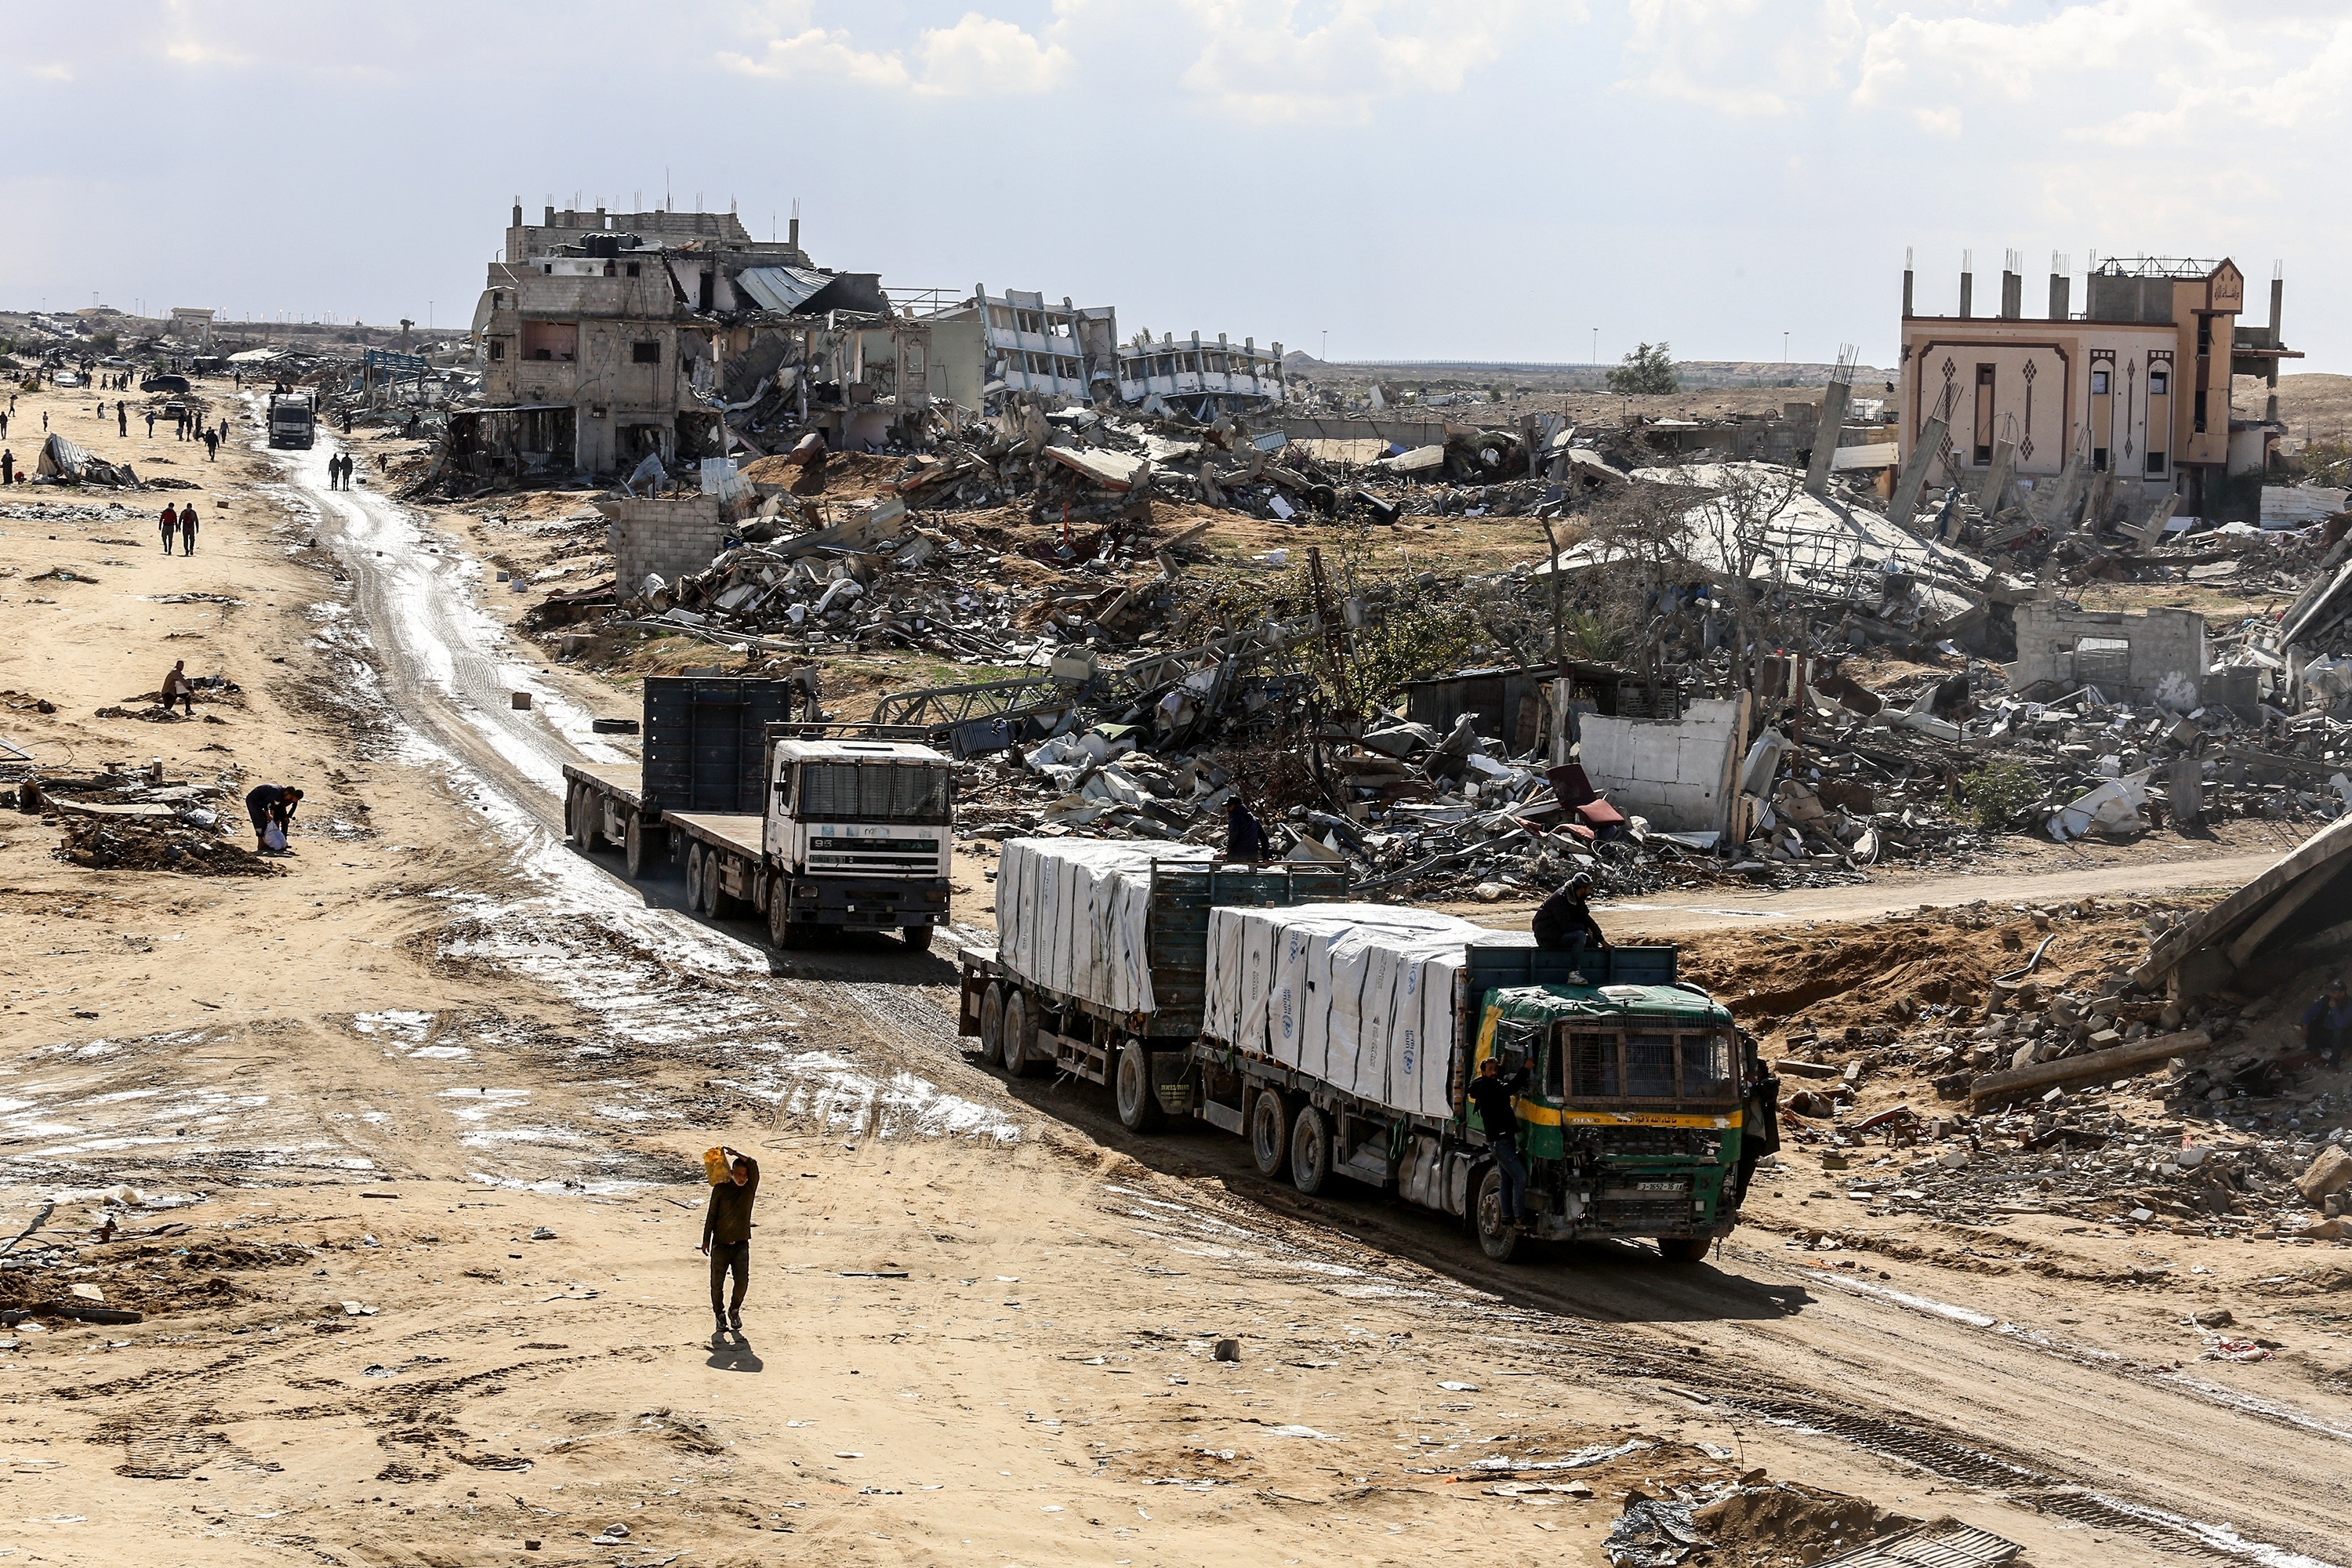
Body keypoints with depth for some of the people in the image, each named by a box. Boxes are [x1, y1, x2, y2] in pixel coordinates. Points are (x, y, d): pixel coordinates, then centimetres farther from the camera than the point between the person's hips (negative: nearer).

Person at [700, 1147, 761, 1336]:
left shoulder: (750, 1188, 1)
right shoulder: (721, 1189, -1)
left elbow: (753, 1166, -14)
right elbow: (711, 1215, 4)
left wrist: (734, 1154, -11)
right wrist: (706, 1240, 4)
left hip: (741, 1244, 0)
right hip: (720, 1244, 0)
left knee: (742, 1280, -11)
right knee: (717, 1282, 1)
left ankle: (734, 1310, 16)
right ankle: (720, 1315, 20)